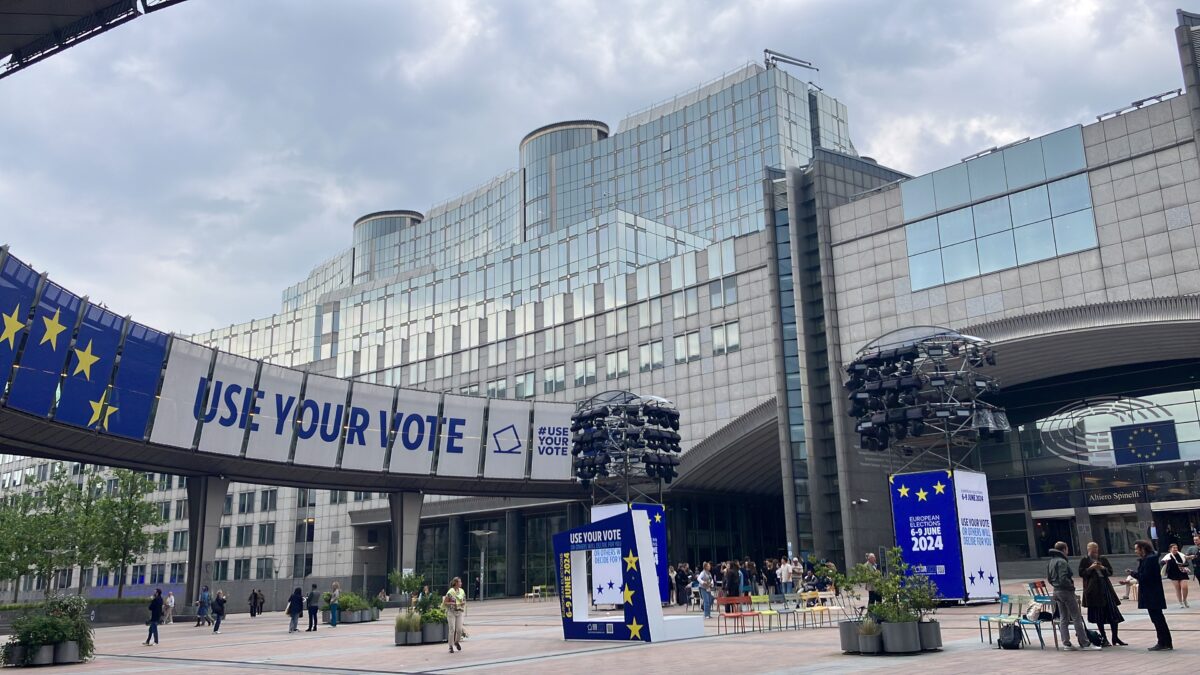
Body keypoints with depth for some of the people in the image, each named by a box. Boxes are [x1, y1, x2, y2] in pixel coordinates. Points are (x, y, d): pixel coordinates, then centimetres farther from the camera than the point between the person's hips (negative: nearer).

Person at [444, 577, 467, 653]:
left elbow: (464, 600, 16)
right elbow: (444, 602, -8)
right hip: (451, 612, -4)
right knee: (452, 629, -7)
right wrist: (453, 604, -20)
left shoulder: (462, 591, 5)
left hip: (459, 612, 4)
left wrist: (464, 603, -6)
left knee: (459, 629, -2)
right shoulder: (450, 592, -11)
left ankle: (457, 642, 26)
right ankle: (451, 646, 4)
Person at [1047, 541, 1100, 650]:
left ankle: (1066, 643, 11)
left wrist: (1056, 585, 13)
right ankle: (1085, 643, 0)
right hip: (1066, 592, -9)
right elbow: (1063, 579, -24)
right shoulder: (1062, 562, -16)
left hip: (1057, 592, 9)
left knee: (1063, 619, 12)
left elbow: (1049, 578, 16)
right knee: (1077, 618, -2)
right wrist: (1071, 585, -9)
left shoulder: (1051, 562, 12)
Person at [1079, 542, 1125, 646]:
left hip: (1105, 587, 3)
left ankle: (1115, 638, 3)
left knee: (1113, 612, -2)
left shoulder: (1103, 559, 12)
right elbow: (1081, 573, -1)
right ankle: (1103, 637, 11)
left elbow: (1110, 571, 11)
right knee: (1098, 614, 1)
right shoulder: (1084, 560, 4)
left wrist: (1103, 568, -8)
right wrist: (1090, 568, -13)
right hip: (1093, 589, -3)